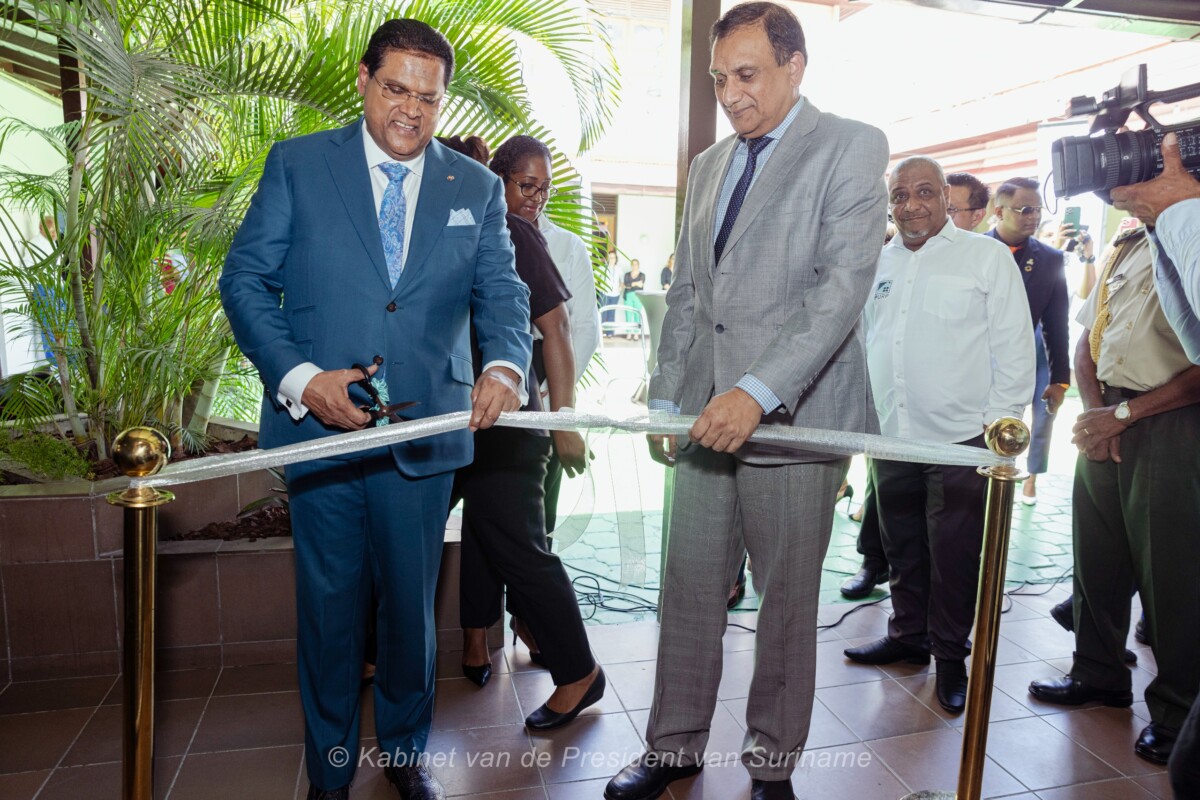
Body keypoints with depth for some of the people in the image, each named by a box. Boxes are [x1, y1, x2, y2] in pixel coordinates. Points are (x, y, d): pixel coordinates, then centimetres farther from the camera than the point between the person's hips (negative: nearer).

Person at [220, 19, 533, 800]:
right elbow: (246, 279, 1)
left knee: (412, 606, 15)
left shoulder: (477, 188, 8)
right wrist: (298, 376, -14)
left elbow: (503, 294, 2)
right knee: (329, 608, 12)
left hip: (425, 434, 1)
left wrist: (505, 365, -21)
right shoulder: (296, 165, 3)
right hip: (319, 424, -1)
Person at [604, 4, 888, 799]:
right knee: (689, 591, 9)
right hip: (707, 419, 5)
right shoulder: (708, 165, 18)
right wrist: (666, 398, 11)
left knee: (788, 601, 7)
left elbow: (844, 283, -14)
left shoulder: (852, 146, -1)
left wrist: (759, 392, -23)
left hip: (795, 418, -5)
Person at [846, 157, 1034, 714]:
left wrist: (1001, 419, -9)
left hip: (961, 437, -4)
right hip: (890, 436, 4)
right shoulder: (878, 264, 12)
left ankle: (950, 654, 21)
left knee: (954, 555, 4)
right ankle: (908, 636, 32)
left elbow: (1014, 347, -3)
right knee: (902, 548, 15)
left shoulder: (987, 256, -1)